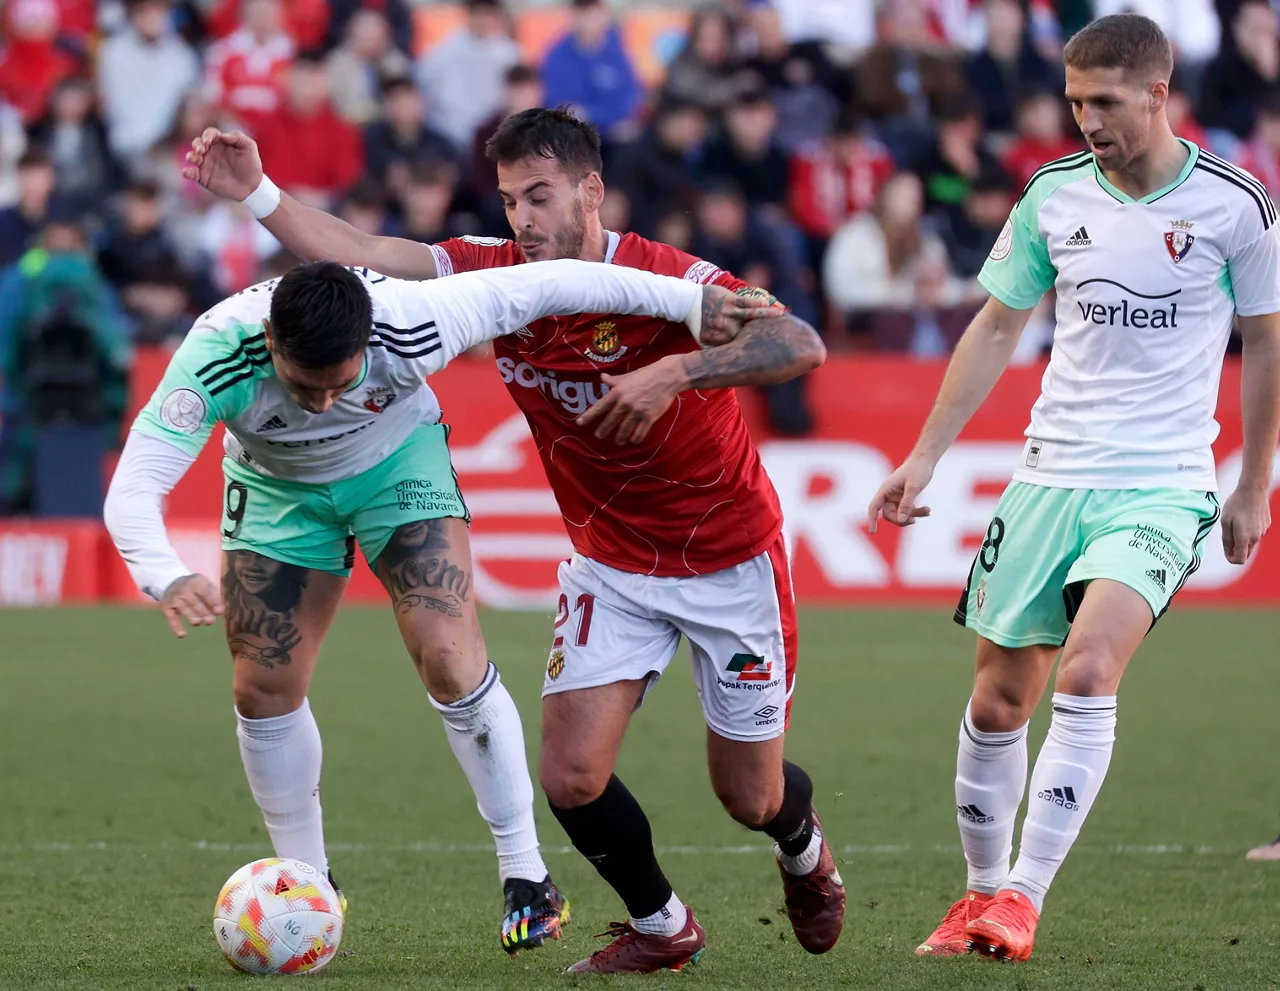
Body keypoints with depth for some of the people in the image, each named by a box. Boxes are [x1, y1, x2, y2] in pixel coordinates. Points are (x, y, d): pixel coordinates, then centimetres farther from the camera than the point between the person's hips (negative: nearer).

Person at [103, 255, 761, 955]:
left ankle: (525, 874, -5)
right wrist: (168, 581, -63)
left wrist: (688, 300, -16)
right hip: (276, 483, 1)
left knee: (449, 658, -17)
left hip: (397, 459, -1)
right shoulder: (218, 354, -39)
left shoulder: (409, 325, -38)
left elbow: (546, 285, -25)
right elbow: (132, 489, -43)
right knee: (262, 688, -4)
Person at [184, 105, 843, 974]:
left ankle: (804, 846, 45)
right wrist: (257, 193, -25)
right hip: (612, 564, 4)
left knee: (749, 795, 7)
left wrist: (677, 371, -49)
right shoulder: (499, 275, -10)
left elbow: (802, 346, -37)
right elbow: (357, 255, -12)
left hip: (730, 559, -4)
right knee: (572, 776, -11)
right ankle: (660, 926, 16)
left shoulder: (665, 280, -24)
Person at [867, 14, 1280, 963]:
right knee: (998, 701, 3)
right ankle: (981, 896, 21)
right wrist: (925, 457, 10)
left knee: (1086, 671, -24)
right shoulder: (1053, 197, 3)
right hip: (1051, 475, 4)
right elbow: (997, 329, 14)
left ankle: (1023, 897, -19)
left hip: (1164, 485, -4)